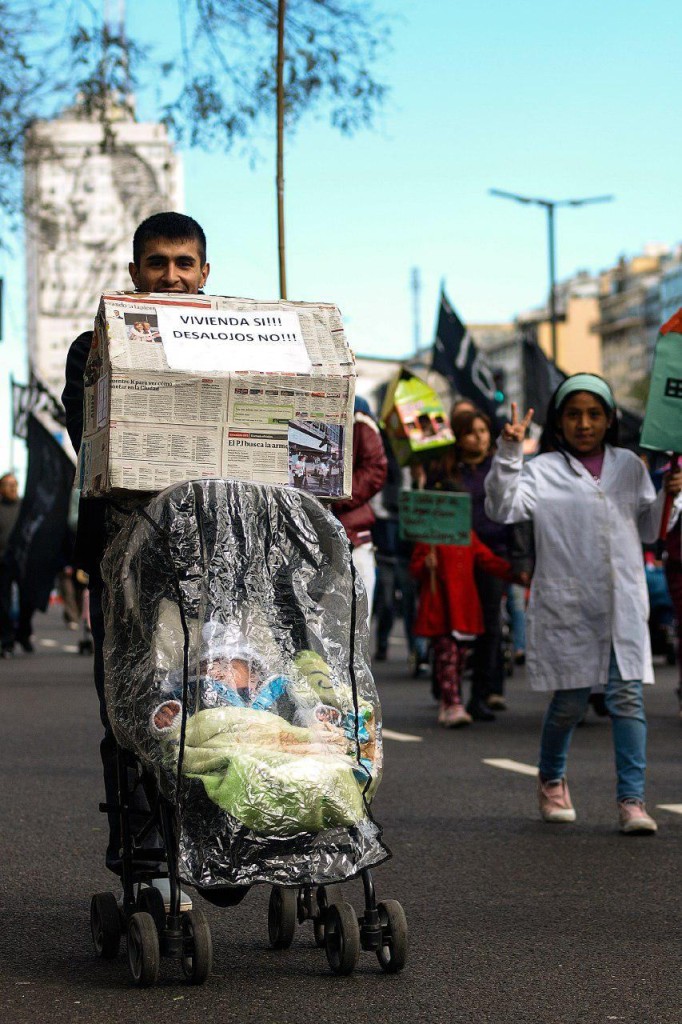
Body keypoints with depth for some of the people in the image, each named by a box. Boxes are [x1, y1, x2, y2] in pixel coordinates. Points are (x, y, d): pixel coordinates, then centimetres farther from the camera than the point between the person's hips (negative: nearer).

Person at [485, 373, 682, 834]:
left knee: (628, 696, -6)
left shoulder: (629, 466, 12)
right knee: (570, 701, 5)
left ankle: (632, 799, -6)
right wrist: (509, 451, -22)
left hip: (624, 604, 2)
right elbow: (504, 508, -14)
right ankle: (552, 780, 31)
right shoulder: (544, 469, 0)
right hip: (568, 603, -2)